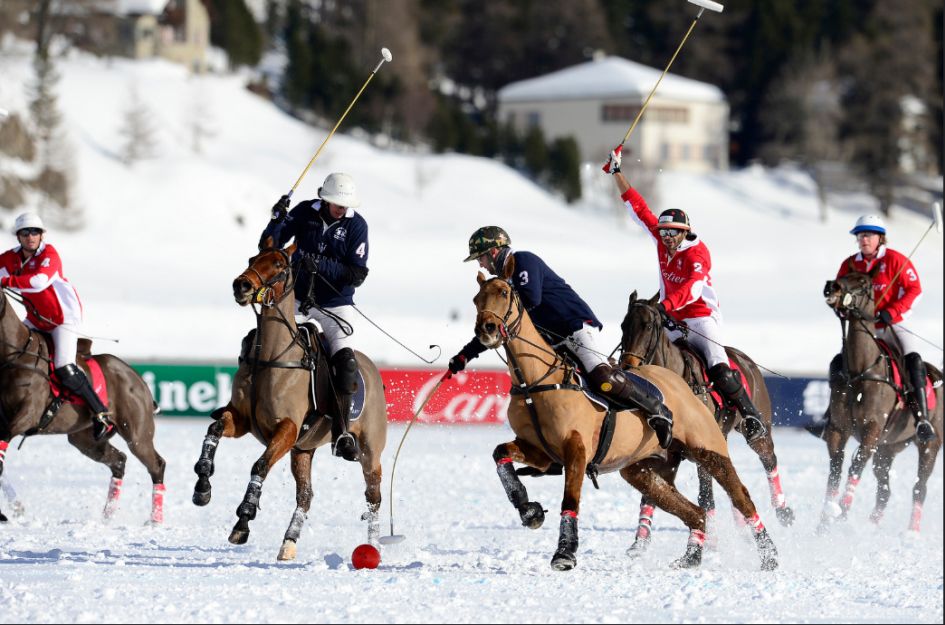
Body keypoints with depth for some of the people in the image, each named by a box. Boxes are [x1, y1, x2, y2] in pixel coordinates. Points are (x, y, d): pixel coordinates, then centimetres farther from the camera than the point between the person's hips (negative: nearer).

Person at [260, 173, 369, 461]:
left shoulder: (356, 226, -8)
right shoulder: (305, 213, -4)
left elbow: (357, 274, -14)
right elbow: (268, 246, -2)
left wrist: (321, 265, -27)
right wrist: (278, 219, -22)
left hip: (335, 305, -2)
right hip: (297, 299, 2)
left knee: (345, 359, -21)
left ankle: (341, 434, -19)